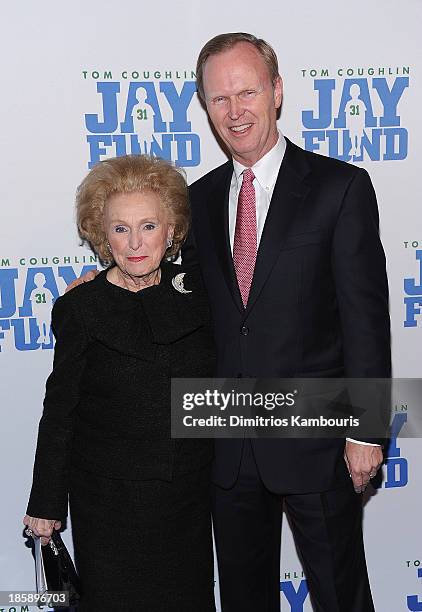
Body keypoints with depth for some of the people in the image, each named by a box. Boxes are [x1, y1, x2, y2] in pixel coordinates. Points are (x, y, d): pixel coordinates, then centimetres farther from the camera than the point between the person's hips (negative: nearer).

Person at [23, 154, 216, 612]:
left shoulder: (194, 291, -1)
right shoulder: (80, 309, -9)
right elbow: (59, 411, -5)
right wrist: (46, 503, -2)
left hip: (189, 491, 3)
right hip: (110, 499, -3)